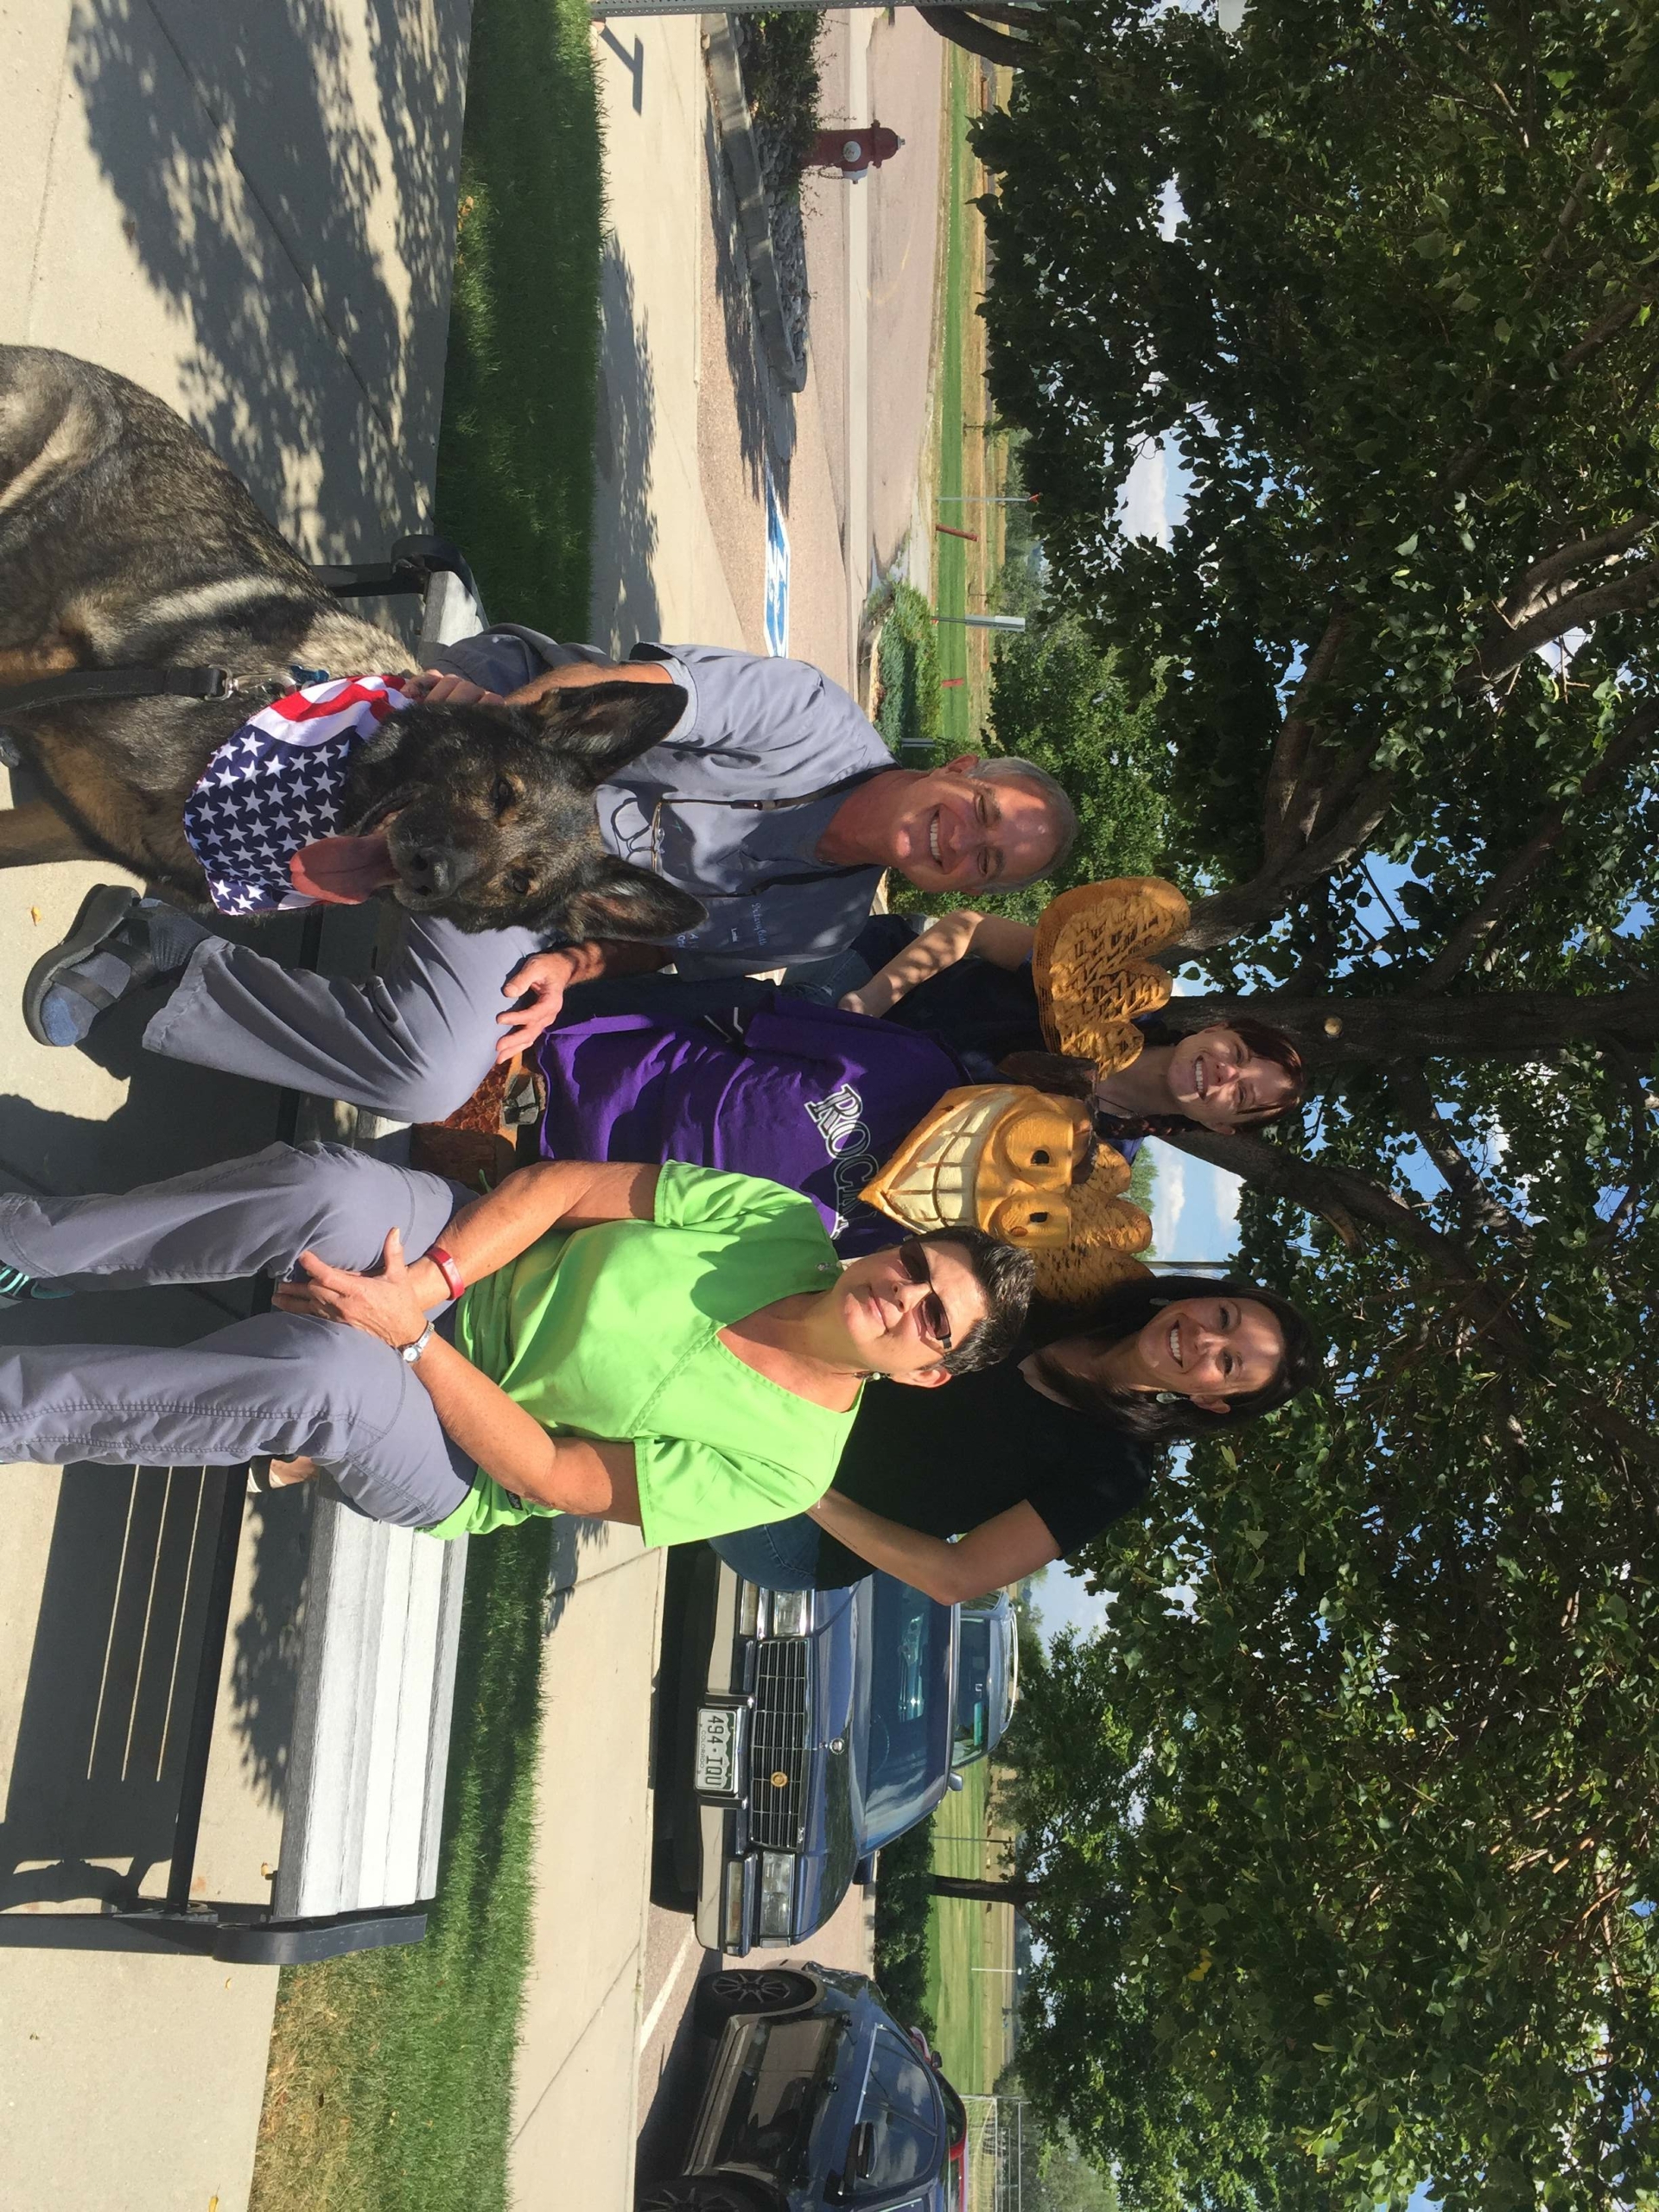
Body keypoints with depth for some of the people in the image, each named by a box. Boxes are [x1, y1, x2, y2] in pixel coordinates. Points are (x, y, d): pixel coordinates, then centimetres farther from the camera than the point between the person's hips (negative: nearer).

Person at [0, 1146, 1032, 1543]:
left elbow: (548, 1474, -17)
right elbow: (557, 1184, -8)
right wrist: (431, 1281, -22)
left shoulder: (786, 1466, -16)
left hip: (441, 1464, -3)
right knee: (327, 1188, -30)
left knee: (332, 1376, -38)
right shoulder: (780, 1222, -7)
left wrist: (411, 1336, -24)